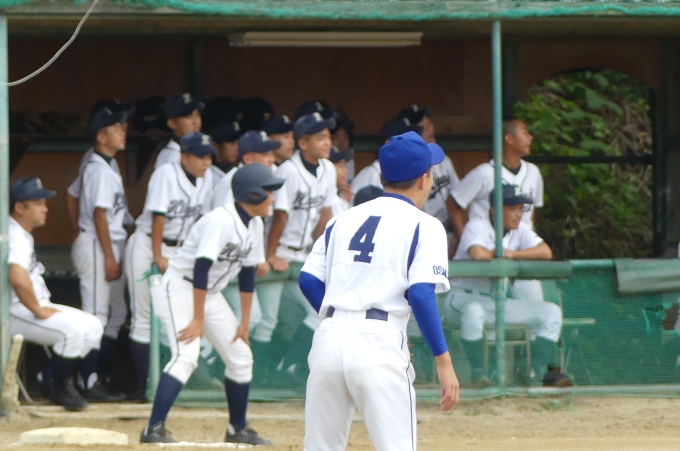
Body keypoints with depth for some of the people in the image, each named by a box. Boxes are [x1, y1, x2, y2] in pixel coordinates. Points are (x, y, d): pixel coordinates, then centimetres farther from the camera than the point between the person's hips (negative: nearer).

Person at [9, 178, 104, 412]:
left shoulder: (24, 234, 15)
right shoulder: (15, 237, -20)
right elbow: (18, 278, -37)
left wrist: (44, 307, 12)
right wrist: (38, 311, -25)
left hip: (37, 307, 11)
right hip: (16, 313, -11)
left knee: (92, 327, 7)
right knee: (73, 329, -28)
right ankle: (60, 390, -10)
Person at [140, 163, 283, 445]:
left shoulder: (254, 225, 2)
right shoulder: (221, 221, -25)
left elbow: (247, 273, 9)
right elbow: (201, 268, -28)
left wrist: (245, 322, 10)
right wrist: (198, 319, -27)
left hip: (210, 293, 9)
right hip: (180, 287, -9)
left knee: (240, 357, 10)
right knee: (186, 356, -25)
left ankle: (238, 429, 25)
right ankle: (154, 430, -29)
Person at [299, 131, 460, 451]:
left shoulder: (344, 220, 18)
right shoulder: (424, 226, 2)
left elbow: (308, 280, 12)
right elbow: (421, 294, -10)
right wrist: (443, 361, -9)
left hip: (328, 338, 5)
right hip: (380, 346, -5)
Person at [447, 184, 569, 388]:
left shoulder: (520, 230, 7)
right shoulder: (477, 226, -11)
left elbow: (545, 252, -8)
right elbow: (478, 254, -32)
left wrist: (513, 254, -20)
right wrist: (500, 255, -12)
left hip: (499, 301, 7)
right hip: (465, 299, -7)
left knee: (551, 312, -4)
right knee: (473, 312, -42)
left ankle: (538, 370, -9)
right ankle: (478, 372, -29)